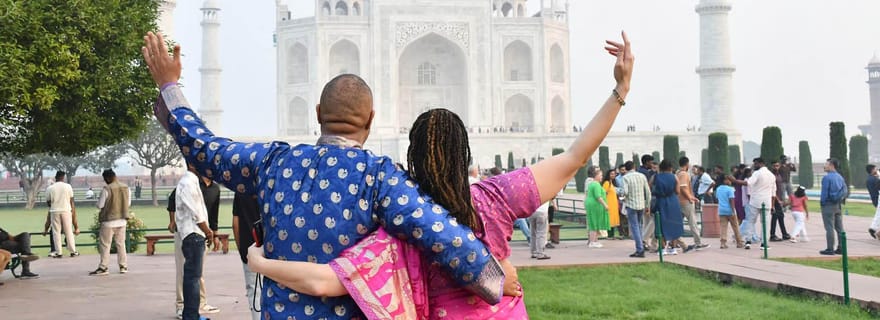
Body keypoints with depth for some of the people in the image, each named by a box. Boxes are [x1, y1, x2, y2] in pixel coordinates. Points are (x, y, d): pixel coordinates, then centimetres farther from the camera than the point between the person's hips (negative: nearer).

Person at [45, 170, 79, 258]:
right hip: (66, 210, 0)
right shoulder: (68, 186, -2)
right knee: (69, 231, 6)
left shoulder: (50, 188, -2)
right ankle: (73, 251, 8)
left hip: (55, 211, 0)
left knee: (56, 232, 6)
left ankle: (59, 252, 3)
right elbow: (71, 201, 1)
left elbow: (48, 202, 3)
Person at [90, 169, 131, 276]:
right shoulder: (126, 188, 0)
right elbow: (128, 204, 10)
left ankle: (103, 267, 2)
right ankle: (123, 266, 15)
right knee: (121, 243, 14)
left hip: (109, 221, -5)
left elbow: (99, 205, -11)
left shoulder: (106, 189, -17)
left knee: (104, 245, 3)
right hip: (122, 220, 5)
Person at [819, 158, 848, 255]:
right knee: (839, 228, 11)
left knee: (829, 228, -4)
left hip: (828, 205, -8)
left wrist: (822, 202, -6)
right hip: (838, 205, 8)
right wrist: (841, 200, 16)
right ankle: (841, 248, 15)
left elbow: (824, 192, -16)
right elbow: (846, 191, 11)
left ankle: (830, 249, -2)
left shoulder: (827, 177, -15)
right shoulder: (840, 177, 9)